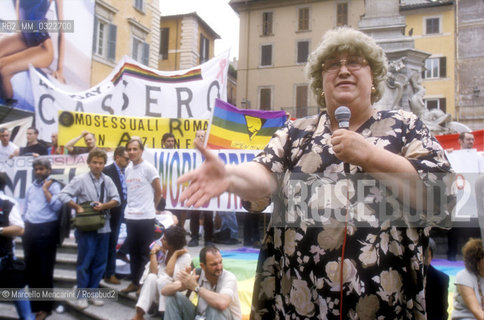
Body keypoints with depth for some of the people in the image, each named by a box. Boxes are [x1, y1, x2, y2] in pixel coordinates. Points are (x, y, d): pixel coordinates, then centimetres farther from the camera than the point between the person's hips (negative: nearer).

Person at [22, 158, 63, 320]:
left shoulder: (54, 185, -4)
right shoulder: (31, 187, 15)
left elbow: (57, 206, -17)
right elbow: (26, 207, 20)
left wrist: (45, 189, -14)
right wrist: (25, 226, 14)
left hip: (46, 230, -6)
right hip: (30, 229, 6)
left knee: (44, 269, 2)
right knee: (30, 268, 14)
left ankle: (45, 307, 14)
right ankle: (34, 303, 29)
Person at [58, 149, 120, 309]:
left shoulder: (107, 180, 4)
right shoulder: (81, 179, -7)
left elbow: (116, 199, 3)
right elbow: (63, 195, -10)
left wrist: (104, 206, -13)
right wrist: (78, 207, -14)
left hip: (103, 227, 4)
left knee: (100, 262, 11)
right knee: (85, 262, 3)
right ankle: (81, 295, 16)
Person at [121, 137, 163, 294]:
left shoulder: (148, 168, -9)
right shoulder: (128, 169, 9)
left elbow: (158, 191, -2)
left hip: (145, 217, -6)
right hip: (130, 216, 6)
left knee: (145, 252, 3)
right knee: (133, 251, 14)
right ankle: (134, 282, 26)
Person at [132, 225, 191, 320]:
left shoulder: (185, 256, -13)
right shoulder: (163, 250, -1)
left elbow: (169, 274, -29)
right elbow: (153, 272, -13)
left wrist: (175, 254, -21)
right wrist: (153, 252, -12)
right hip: (158, 294, 4)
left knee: (162, 280, -32)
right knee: (151, 277, -27)